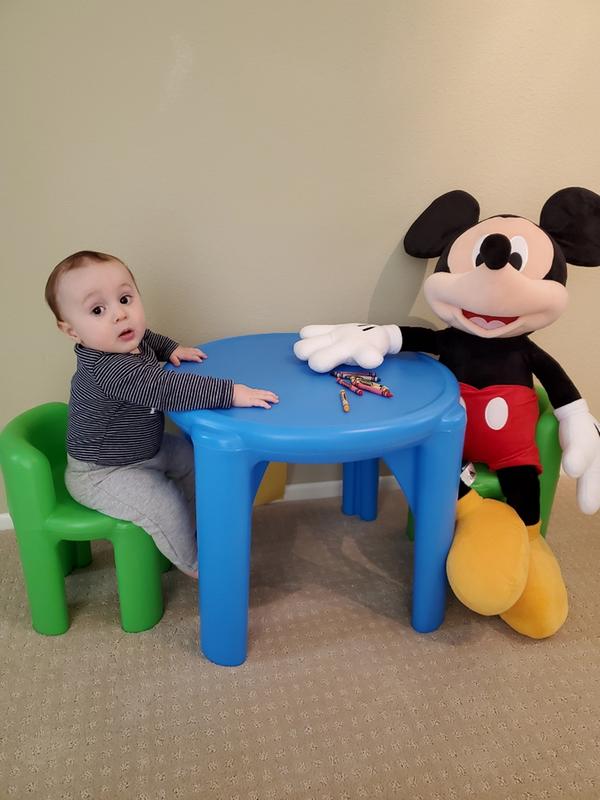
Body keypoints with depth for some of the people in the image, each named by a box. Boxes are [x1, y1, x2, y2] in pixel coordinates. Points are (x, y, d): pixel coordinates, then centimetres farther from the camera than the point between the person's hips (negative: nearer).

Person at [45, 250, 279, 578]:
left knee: (193, 458, 17)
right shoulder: (108, 369, -39)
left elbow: (148, 338, 18)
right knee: (165, 503, -19)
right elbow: (167, 389, -49)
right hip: (101, 473, -10)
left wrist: (172, 348, 2)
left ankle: (195, 523, 38)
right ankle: (194, 563, 8)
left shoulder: (128, 341, -8)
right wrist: (231, 392, -50)